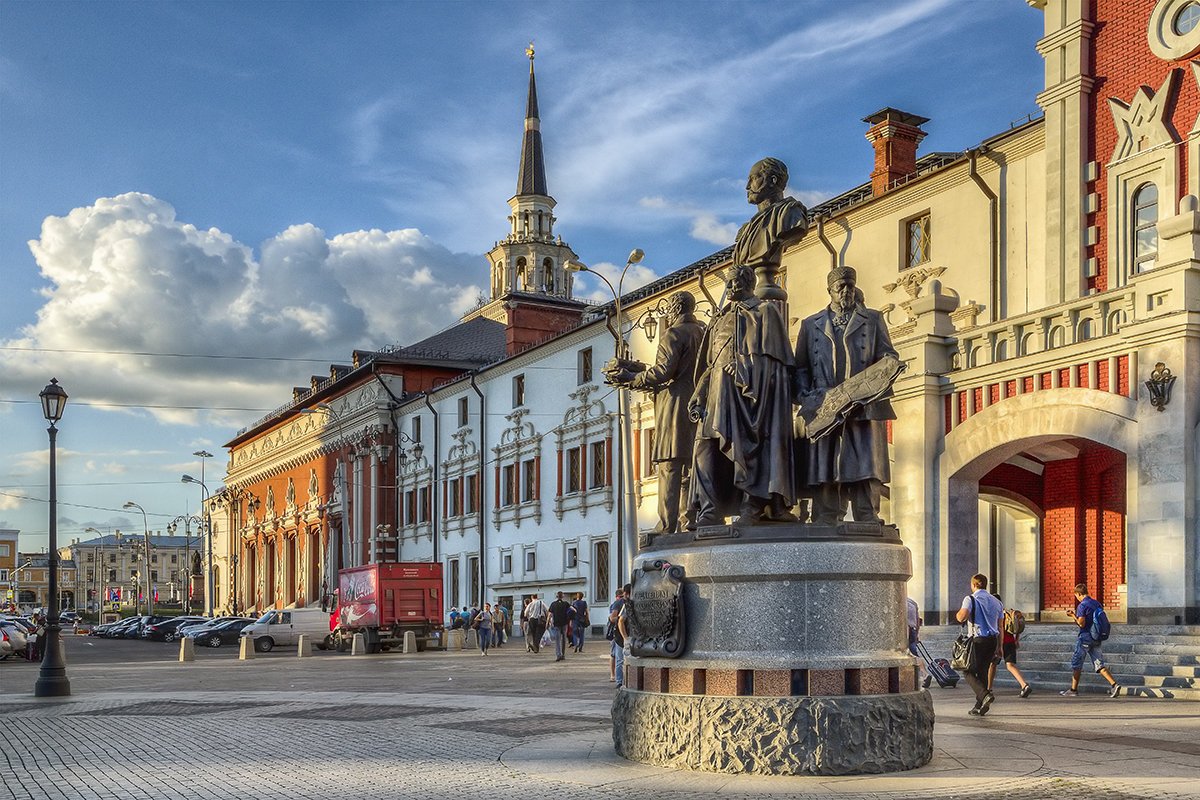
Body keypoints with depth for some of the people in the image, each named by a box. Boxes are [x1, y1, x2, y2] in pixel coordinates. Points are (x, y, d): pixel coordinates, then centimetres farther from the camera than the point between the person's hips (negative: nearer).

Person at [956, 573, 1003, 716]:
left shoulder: (971, 599, -6)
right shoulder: (996, 602, 15)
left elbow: (962, 617, -20)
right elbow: (1000, 627, 16)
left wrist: (958, 613, 4)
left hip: (978, 640, -6)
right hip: (992, 640, 6)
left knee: (968, 672, 1)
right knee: (982, 672, 12)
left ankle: (985, 695, -21)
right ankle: (979, 707, 11)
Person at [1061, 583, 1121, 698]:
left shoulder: (1082, 606, -14)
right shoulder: (1096, 603, 10)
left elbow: (1081, 624, -18)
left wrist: (1073, 616, -2)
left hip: (1085, 637, -7)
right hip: (1096, 638, 7)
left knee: (1076, 664, 5)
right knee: (1099, 664, 5)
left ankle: (1073, 689, 11)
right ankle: (1114, 684, -11)